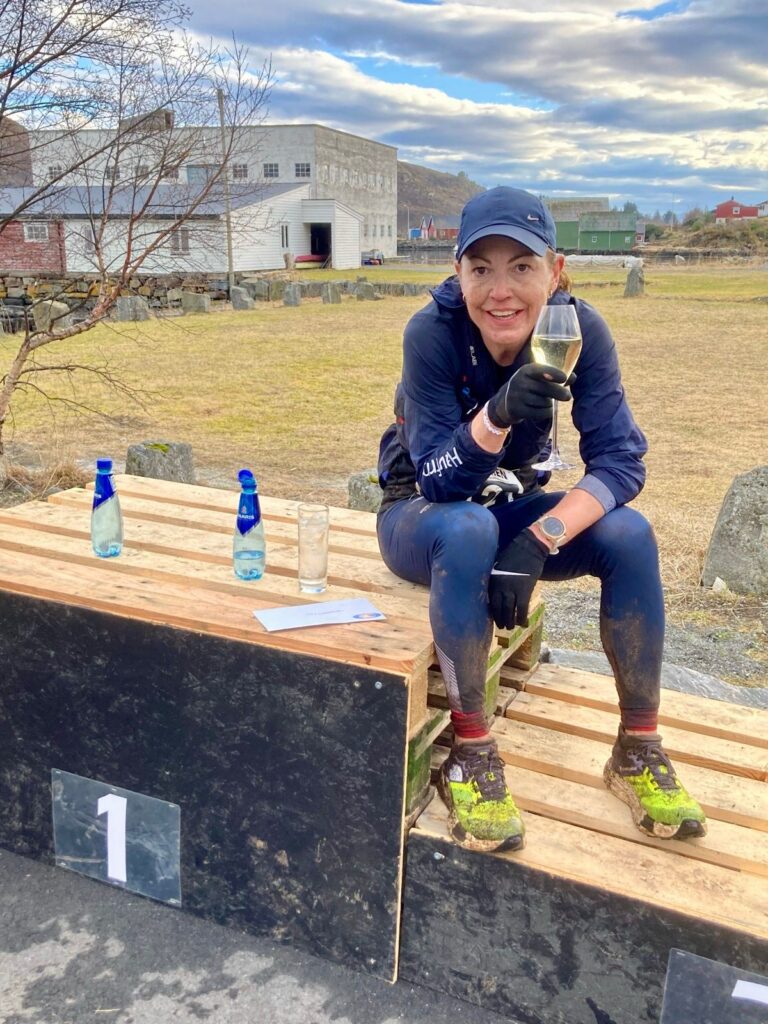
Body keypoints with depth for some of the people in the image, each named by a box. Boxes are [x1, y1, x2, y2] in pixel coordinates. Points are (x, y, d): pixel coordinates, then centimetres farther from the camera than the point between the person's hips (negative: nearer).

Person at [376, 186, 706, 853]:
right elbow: (439, 480, -27)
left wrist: (540, 539, -35)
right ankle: (471, 749, -22)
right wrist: (497, 416, -47)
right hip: (421, 515, -2)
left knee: (628, 534, -24)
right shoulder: (433, 332, -25)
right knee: (469, 530, -37)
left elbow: (620, 460, -20)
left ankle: (639, 748, -9)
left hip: (512, 505, 3)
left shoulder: (580, 328, -17)